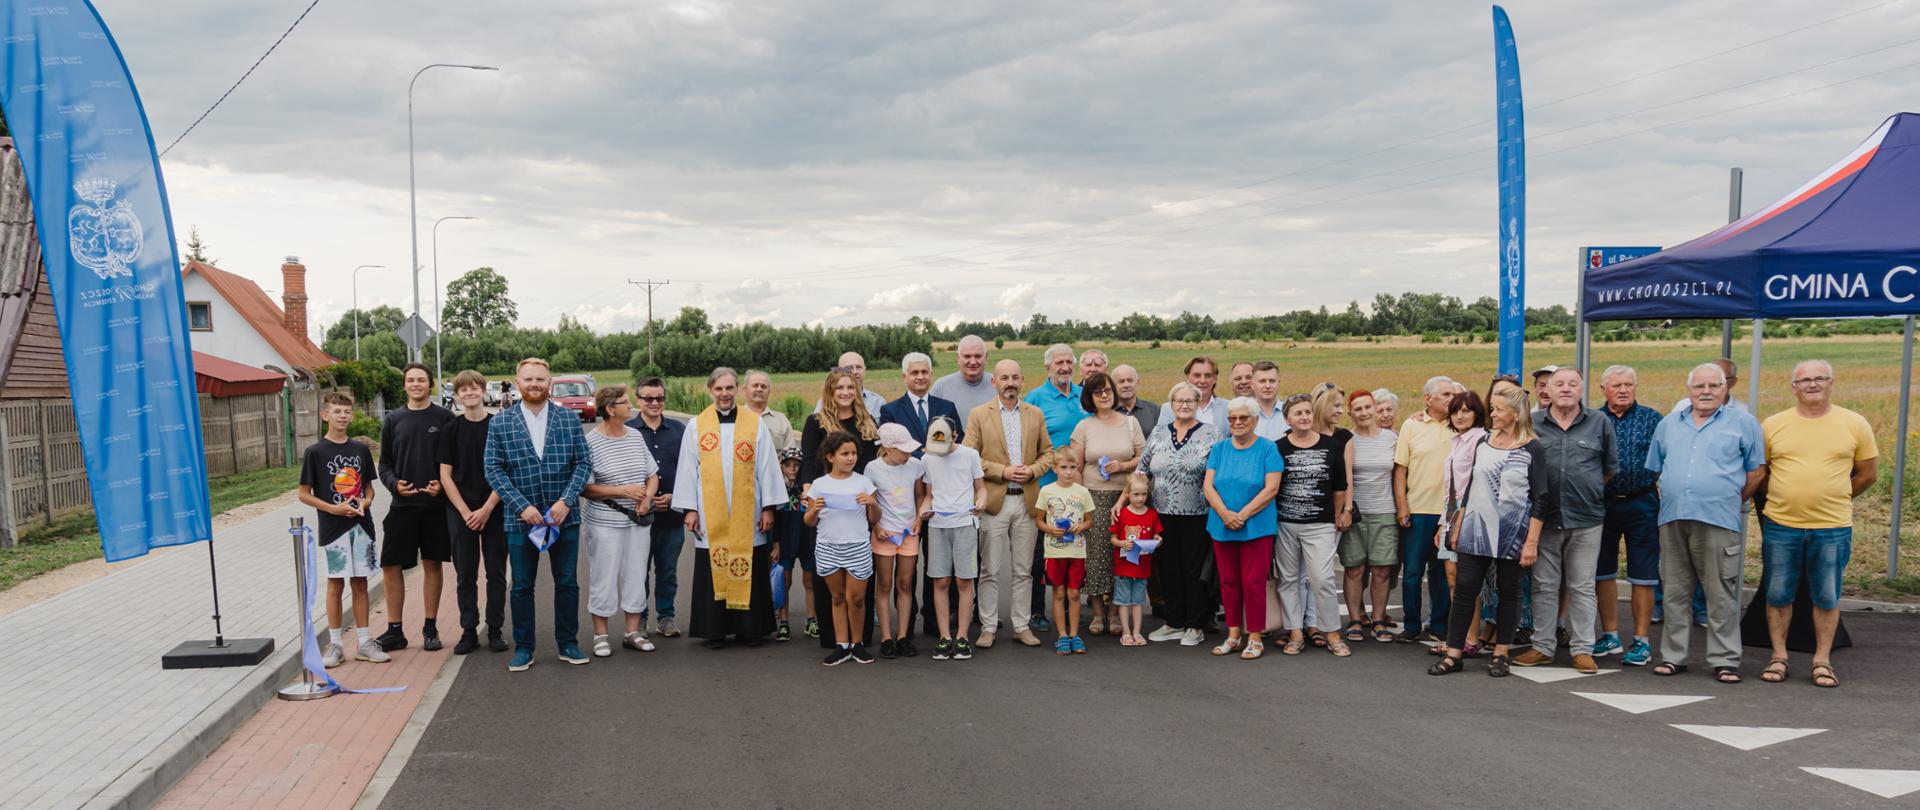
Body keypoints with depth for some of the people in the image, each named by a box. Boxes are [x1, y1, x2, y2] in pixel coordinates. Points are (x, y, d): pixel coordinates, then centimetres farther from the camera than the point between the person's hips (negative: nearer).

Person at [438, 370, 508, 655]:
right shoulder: (451, 429, 3)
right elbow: (445, 475, 1)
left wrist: (487, 509, -10)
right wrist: (465, 512, -8)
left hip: (494, 511, -1)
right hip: (460, 512, 1)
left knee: (496, 573, 4)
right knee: (465, 574, 5)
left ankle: (495, 630, 14)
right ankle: (469, 631, 13)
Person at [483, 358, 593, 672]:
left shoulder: (569, 419, 2)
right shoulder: (500, 423, -1)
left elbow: (583, 463, 0)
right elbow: (493, 469, -4)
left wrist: (566, 501, -13)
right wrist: (521, 506, -13)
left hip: (564, 516, 1)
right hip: (522, 518, -1)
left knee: (567, 583, 8)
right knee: (522, 586, 7)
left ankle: (568, 644, 21)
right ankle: (523, 648, 18)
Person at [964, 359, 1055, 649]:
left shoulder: (1035, 414, 10)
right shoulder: (979, 415, 1)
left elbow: (1048, 452, 13)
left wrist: (1033, 470, -7)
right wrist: (1002, 471, -12)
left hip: (1027, 500, 3)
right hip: (994, 501, -3)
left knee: (1024, 570, 8)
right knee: (989, 570, 1)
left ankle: (1022, 626, 16)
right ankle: (988, 627, 9)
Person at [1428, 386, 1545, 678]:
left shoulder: (1532, 450, -5)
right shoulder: (1483, 442, 8)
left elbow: (1540, 498, -7)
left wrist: (1532, 541, -12)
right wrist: (1457, 526, 12)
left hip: (1513, 533, -4)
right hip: (1477, 529, 4)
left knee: (1509, 591, 7)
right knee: (1464, 589, 1)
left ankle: (1501, 653, 17)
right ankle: (1453, 652, 5)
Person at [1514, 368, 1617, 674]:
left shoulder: (1599, 422, 4)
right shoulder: (1532, 423, 4)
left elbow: (1611, 467, 13)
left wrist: (1590, 493, 11)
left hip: (1586, 520, -1)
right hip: (1544, 519, 1)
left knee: (1582, 588, 5)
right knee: (1544, 585, 7)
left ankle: (1582, 649, 11)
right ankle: (1542, 646, 15)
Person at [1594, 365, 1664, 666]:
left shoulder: (1653, 419, 1)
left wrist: (1664, 499, -6)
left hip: (1641, 504, -2)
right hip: (1601, 504, 3)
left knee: (1643, 575, 1)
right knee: (1603, 572, 9)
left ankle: (1642, 641, 9)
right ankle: (1610, 636, 21)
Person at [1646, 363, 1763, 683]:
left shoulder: (1743, 424, 5)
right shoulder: (1669, 424, 15)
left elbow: (1757, 472, 5)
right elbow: (1654, 470, 20)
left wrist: (1732, 501, 4)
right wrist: (1671, 501, 12)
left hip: (1719, 522, -4)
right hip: (1672, 520, 4)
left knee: (1721, 596, -2)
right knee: (1675, 593, 9)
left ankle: (1725, 660, 5)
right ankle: (1673, 656, 16)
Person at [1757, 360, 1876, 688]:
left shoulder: (1855, 424, 1)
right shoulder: (1773, 425, 2)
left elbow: (1868, 473, 9)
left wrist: (1833, 498, 11)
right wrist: (1790, 496, 9)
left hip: (1832, 528, -1)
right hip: (1780, 526, 1)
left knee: (1827, 598, 7)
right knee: (1778, 595, 7)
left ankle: (1822, 661, 18)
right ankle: (1778, 658, 18)